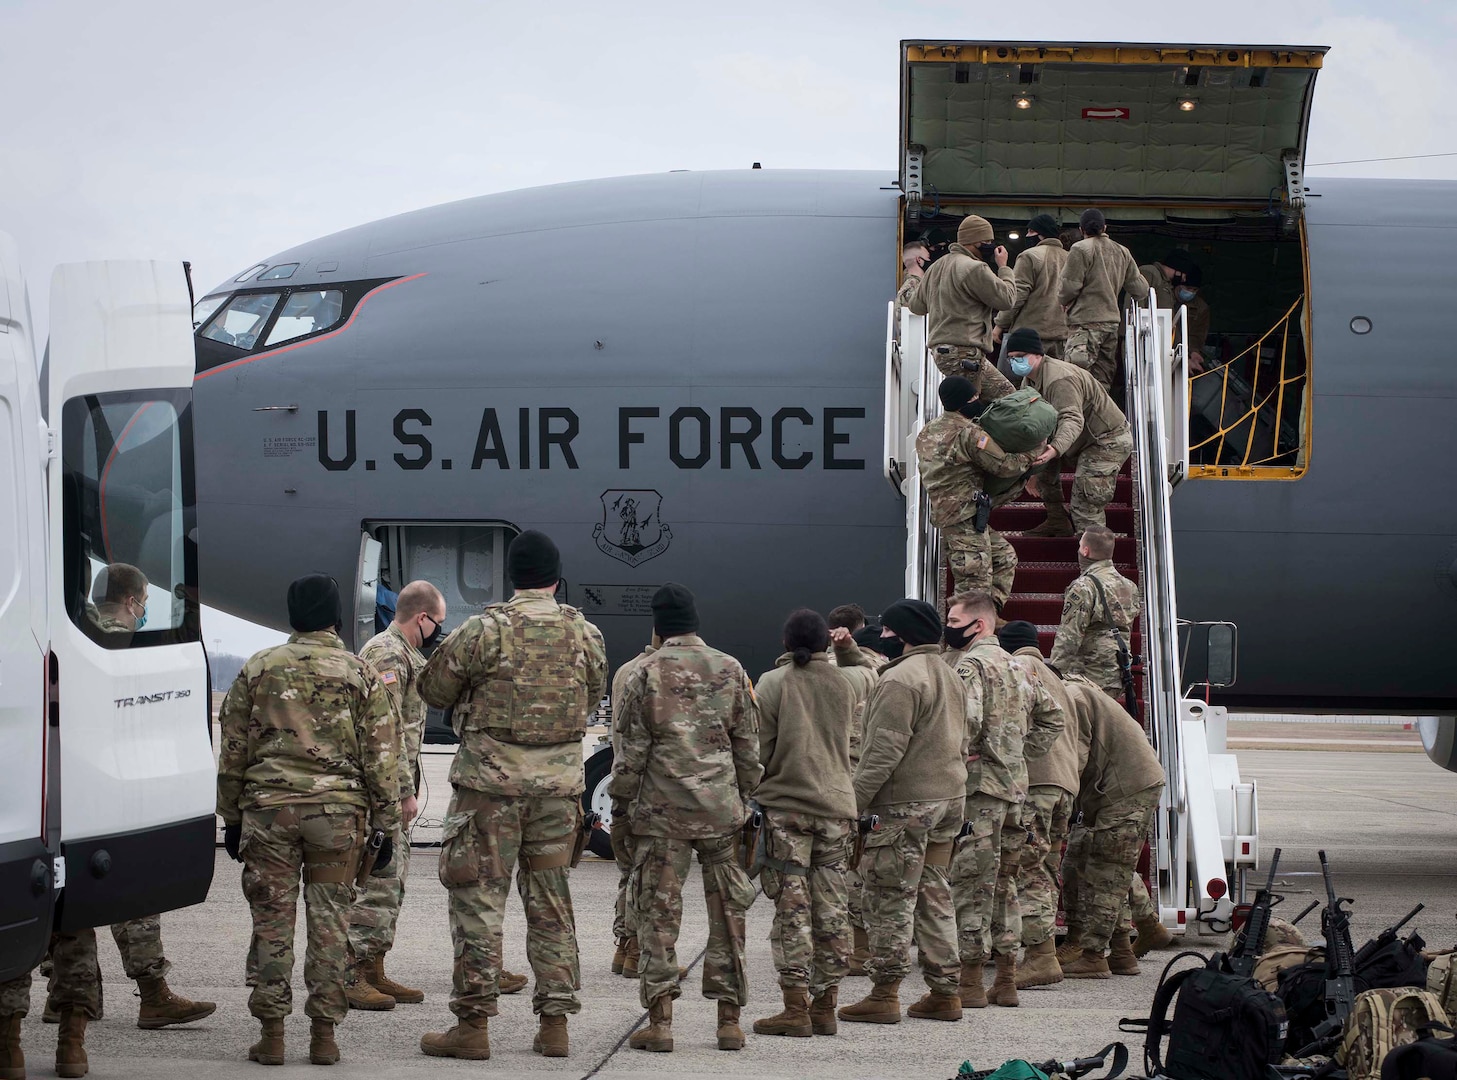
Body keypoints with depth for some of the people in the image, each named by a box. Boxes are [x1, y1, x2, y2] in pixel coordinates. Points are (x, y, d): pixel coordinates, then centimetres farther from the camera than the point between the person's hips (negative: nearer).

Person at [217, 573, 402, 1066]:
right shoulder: (360, 675, 3)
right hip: (338, 812, 0)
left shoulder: (258, 669, 5)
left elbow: (232, 749, 8)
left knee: (272, 920, 4)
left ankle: (271, 1034, 3)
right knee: (330, 920, 5)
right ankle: (323, 1034, 6)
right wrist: (385, 825, 9)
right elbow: (381, 755, 3)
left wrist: (231, 816, 16)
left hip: (268, 807, 0)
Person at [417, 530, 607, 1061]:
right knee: (551, 903, 12)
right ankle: (555, 1022, 12)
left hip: (490, 783, -4)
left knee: (478, 902, 0)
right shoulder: (586, 634, 2)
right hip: (559, 786, 4)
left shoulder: (484, 631, -10)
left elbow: (433, 690, 0)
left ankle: (472, 1024, -1)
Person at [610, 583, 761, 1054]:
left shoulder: (646, 674, -4)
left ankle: (660, 1020, -4)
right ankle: (729, 1019, 10)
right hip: (721, 807, 2)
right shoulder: (730, 670, 4)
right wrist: (745, 795, 19)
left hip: (661, 808, -2)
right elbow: (749, 745, 7)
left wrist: (621, 800, 9)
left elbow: (634, 748, -3)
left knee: (658, 911, 1)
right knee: (727, 910, 9)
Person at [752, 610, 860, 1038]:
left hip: (785, 806, -4)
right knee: (832, 910, 7)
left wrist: (754, 793, 6)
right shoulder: (843, 685, 6)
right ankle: (825, 1006, 10)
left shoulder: (773, 683, -6)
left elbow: (759, 748, -5)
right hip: (837, 805, 4)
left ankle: (796, 1007, -6)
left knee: (792, 909, -3)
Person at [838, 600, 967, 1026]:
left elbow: (884, 750, -20)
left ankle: (884, 993, -4)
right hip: (948, 799, 9)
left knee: (890, 899, -5)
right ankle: (944, 992, 15)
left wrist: (856, 800, -18)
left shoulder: (900, 680, -15)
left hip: (904, 804, -9)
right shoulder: (949, 678, 16)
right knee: (935, 895, 14)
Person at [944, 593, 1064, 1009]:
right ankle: (1006, 979, 15)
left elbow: (967, 719, -26)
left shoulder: (971, 665, -11)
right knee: (1003, 882, 14)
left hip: (979, 787, -8)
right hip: (1014, 786, 8)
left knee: (970, 882, -5)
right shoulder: (1017, 667, 17)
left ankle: (970, 982, -6)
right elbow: (1053, 717, 22)